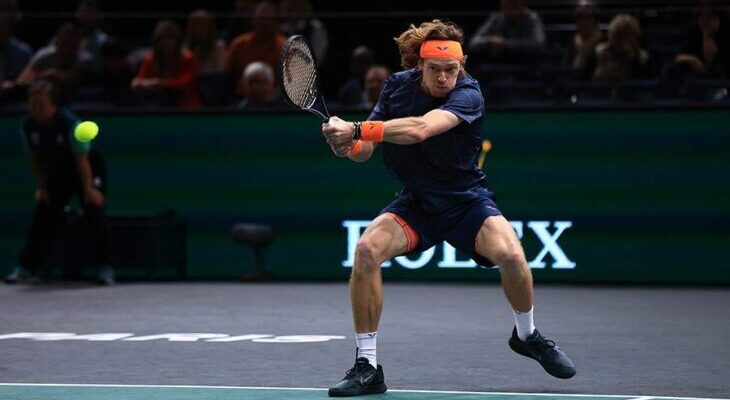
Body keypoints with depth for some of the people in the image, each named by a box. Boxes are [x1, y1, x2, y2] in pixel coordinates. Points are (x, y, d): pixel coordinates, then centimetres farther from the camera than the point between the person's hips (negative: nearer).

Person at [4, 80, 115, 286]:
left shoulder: (70, 123, -30)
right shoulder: (28, 126, -15)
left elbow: (82, 160, -25)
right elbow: (35, 158, -1)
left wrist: (88, 190, -23)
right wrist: (42, 187, -1)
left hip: (86, 172, -5)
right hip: (55, 176, 5)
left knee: (95, 212, -17)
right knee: (42, 216, 2)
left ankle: (106, 267, -12)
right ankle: (27, 267, 11)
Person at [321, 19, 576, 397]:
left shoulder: (468, 94, -21)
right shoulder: (397, 86, -5)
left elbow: (420, 129, -39)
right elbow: (366, 151, -1)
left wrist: (357, 130, -44)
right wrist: (350, 146, -25)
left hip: (466, 199, -3)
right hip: (415, 202, 3)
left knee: (510, 254, -29)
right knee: (367, 248, -25)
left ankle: (526, 334, 6)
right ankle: (367, 366, -14)